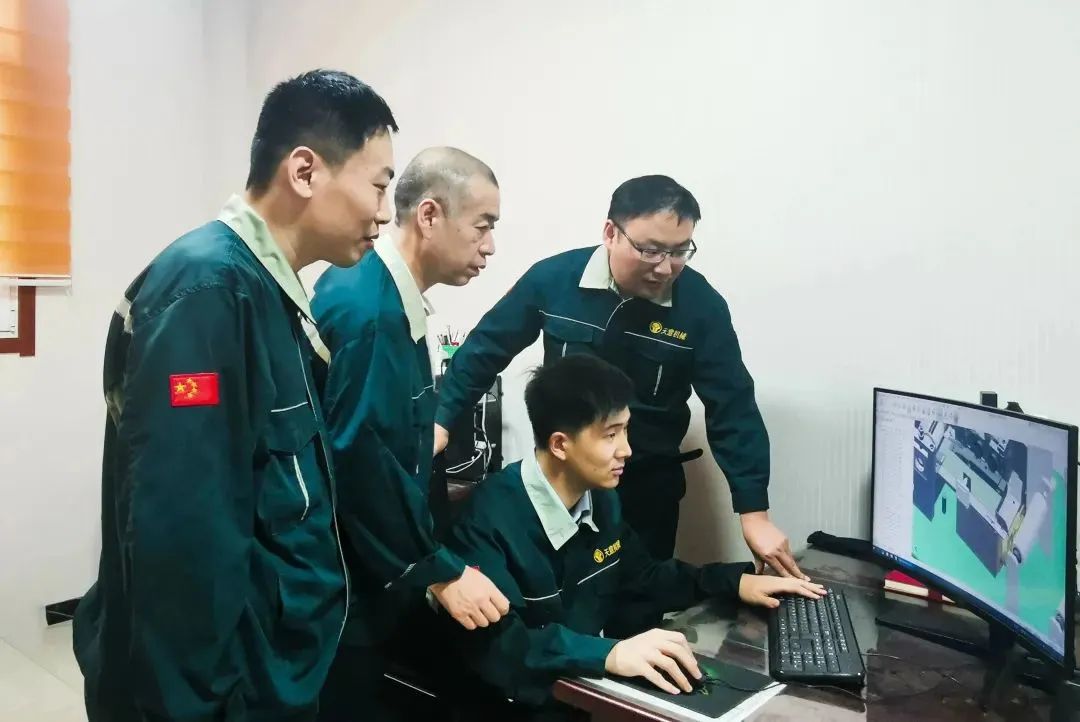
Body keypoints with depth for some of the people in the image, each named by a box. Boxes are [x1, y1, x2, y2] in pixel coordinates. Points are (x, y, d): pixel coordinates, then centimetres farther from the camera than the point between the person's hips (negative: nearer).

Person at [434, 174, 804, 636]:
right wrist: (441, 420, -1)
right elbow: (486, 349, -2)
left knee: (634, 622, 14)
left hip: (647, 487, 0)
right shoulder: (553, 279, -14)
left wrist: (754, 511, -17)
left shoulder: (701, 305, -15)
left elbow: (733, 410, -13)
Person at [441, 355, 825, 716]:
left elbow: (645, 577, 14)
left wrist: (734, 581, 4)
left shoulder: (602, 497, 0)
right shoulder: (491, 518, -23)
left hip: (590, 685, 7)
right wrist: (606, 653, -41)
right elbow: (492, 644, -31)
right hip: (525, 702, -6)